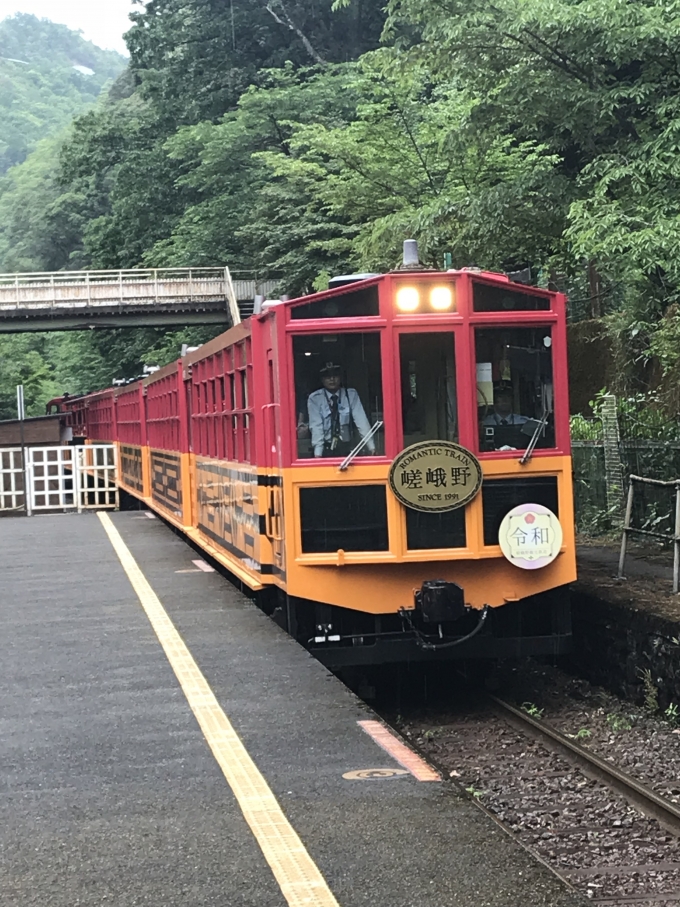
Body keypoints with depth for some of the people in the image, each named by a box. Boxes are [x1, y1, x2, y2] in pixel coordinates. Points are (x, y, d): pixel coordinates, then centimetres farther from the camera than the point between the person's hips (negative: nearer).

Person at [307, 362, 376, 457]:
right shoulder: (314, 398, -2)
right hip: (326, 450, -2)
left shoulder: (351, 394, 2)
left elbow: (361, 420, -6)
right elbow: (316, 426, -9)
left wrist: (371, 447, -15)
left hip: (347, 448, 2)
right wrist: (318, 453, -21)